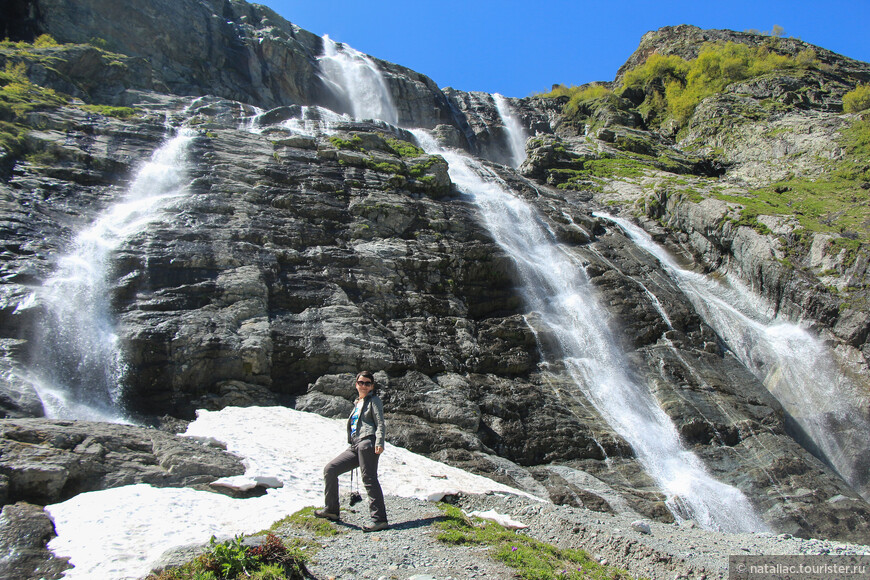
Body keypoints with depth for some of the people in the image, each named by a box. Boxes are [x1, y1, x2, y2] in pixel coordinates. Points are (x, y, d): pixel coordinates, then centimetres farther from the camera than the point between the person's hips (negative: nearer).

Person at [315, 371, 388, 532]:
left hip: (367, 443, -8)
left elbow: (380, 424, -6)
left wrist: (379, 442, -20)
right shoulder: (357, 403, 27)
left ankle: (379, 519, -13)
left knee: (369, 479, -13)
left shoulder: (374, 400, 5)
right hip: (354, 446, 8)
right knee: (330, 470, 3)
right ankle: (331, 510, 12)